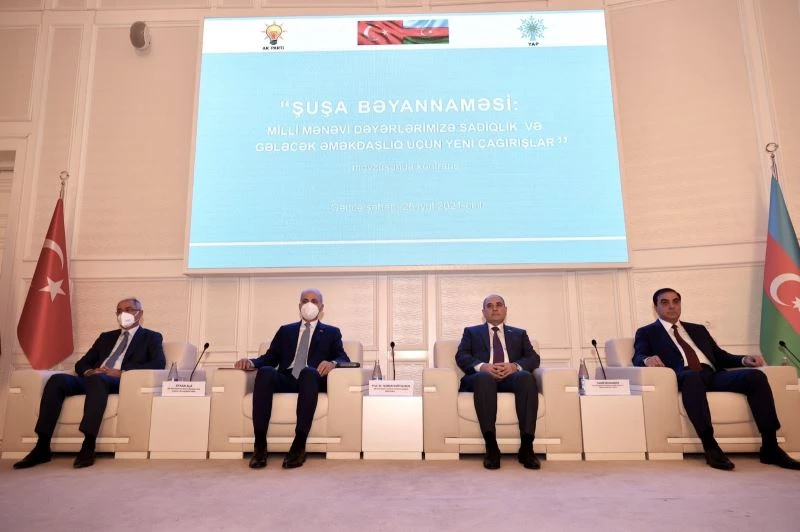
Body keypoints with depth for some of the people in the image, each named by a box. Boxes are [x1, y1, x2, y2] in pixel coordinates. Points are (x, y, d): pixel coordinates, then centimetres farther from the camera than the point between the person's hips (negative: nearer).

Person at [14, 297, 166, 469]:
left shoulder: (152, 337, 12)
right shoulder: (106, 337, 29)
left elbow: (159, 363, -7)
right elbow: (81, 363, 23)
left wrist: (122, 372, -17)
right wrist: (88, 371, -3)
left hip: (122, 382, -5)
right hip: (93, 379, 6)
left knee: (97, 379, -37)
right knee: (57, 379, -22)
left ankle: (88, 447, -39)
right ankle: (42, 447, -22)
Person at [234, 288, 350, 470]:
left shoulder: (332, 332, 19)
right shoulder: (285, 330, 25)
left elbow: (343, 358, 5)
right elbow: (270, 358, 16)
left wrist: (333, 363, -19)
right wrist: (251, 362, -6)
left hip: (312, 379, -2)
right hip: (286, 380, 2)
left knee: (308, 371, -38)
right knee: (265, 371, -31)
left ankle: (299, 444, -39)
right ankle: (260, 444, -31)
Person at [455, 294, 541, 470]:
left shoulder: (519, 334, 29)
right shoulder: (471, 332, 25)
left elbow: (534, 358, 13)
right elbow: (461, 356, 8)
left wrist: (515, 366, -10)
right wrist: (482, 366, -13)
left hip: (512, 377, 2)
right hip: (482, 377, -1)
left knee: (527, 377, -34)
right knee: (484, 378, -38)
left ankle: (527, 446, -36)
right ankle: (491, 447, -40)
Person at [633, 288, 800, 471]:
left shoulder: (698, 329, 32)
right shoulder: (647, 333, 16)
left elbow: (720, 356, 26)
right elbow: (637, 357, 0)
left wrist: (744, 359, 5)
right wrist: (647, 359, -24)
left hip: (714, 375, 5)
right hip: (685, 377, -5)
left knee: (756, 375, -21)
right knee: (692, 376, -40)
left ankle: (770, 447, -19)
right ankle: (710, 446, -39)